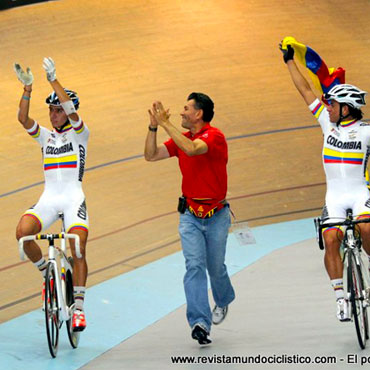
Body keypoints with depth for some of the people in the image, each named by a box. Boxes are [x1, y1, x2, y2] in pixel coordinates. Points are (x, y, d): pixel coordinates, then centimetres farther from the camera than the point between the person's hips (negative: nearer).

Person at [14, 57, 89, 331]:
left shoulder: (79, 133, 3)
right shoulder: (46, 136, 15)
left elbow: (71, 110, -17)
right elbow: (23, 118, -1)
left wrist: (53, 80, -23)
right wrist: (27, 88, -13)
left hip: (73, 198, -4)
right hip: (48, 198, 4)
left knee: (78, 250, -17)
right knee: (23, 232, -24)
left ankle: (79, 308, -8)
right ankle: (46, 272, 1)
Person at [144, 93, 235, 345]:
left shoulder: (214, 136, -15)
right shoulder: (181, 138, 6)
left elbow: (192, 149, -35)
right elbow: (151, 155, 6)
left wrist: (166, 124, -30)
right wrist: (153, 127, -7)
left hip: (216, 214, -4)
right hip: (190, 215, 4)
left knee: (215, 267, 12)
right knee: (195, 266, -12)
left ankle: (223, 301, 45)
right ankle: (199, 323, -18)